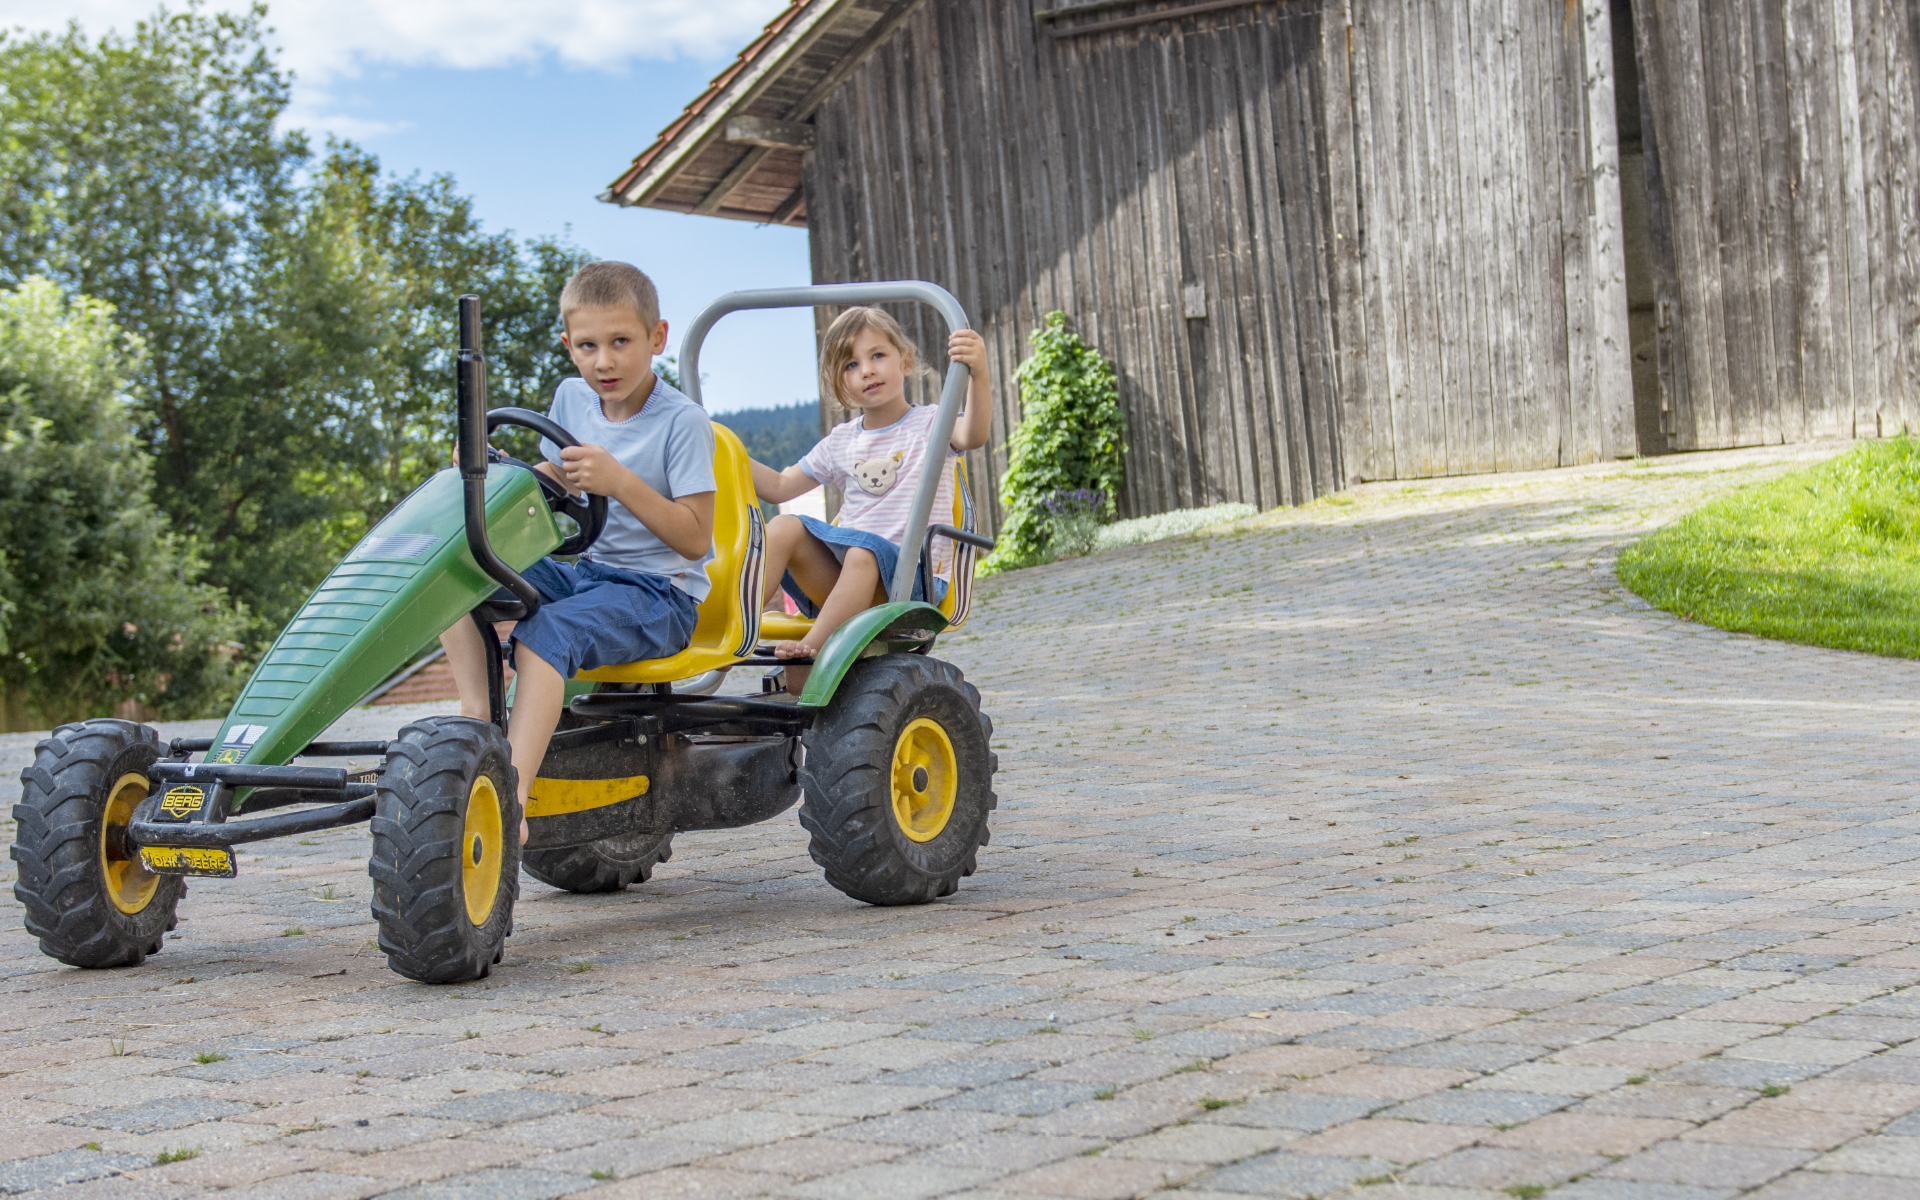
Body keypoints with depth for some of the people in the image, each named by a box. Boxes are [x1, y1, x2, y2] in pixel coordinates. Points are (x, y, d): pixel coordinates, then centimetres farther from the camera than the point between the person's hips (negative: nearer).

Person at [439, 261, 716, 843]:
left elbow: (695, 539, -15)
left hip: (659, 593, -7)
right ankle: (476, 717, -21)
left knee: (545, 632, -35)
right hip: (585, 571, 7)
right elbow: (555, 481, 22)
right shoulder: (571, 398, 8)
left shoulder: (683, 421, -11)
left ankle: (510, 798, -45)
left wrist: (619, 480, -26)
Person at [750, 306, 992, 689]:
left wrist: (978, 375, -41)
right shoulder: (841, 442, 18)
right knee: (784, 528, -19)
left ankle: (813, 651, -43)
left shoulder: (929, 423, 2)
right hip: (840, 573, 5)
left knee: (863, 552, -37)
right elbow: (779, 487, 24)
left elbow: (973, 435, -21)